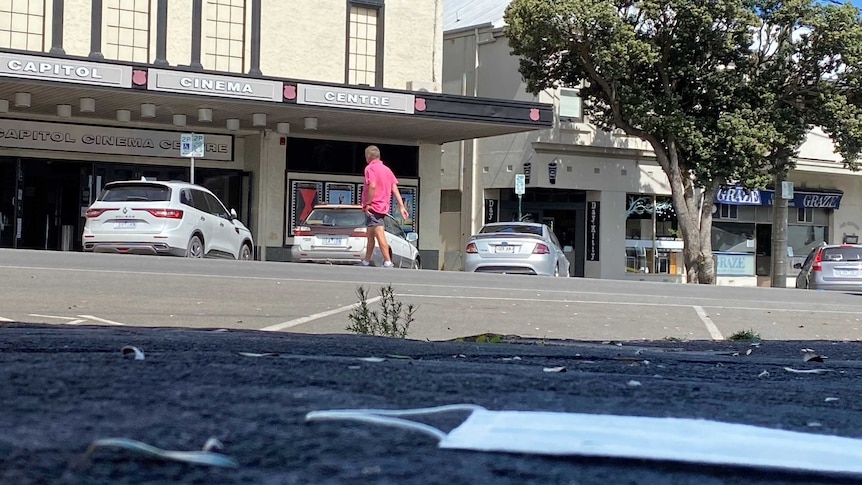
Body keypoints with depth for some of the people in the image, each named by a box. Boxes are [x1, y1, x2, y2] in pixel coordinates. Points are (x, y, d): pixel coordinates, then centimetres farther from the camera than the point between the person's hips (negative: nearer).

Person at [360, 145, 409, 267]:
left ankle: (388, 262, -18)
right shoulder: (387, 169, 16)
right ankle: (366, 261, 23)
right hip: (383, 207, 8)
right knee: (370, 235, 15)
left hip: (373, 207, -8)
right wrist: (401, 206, 6)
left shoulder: (370, 168, -7)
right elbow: (395, 189, 10)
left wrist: (368, 203, -17)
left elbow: (372, 186, -22)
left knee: (379, 235, -12)